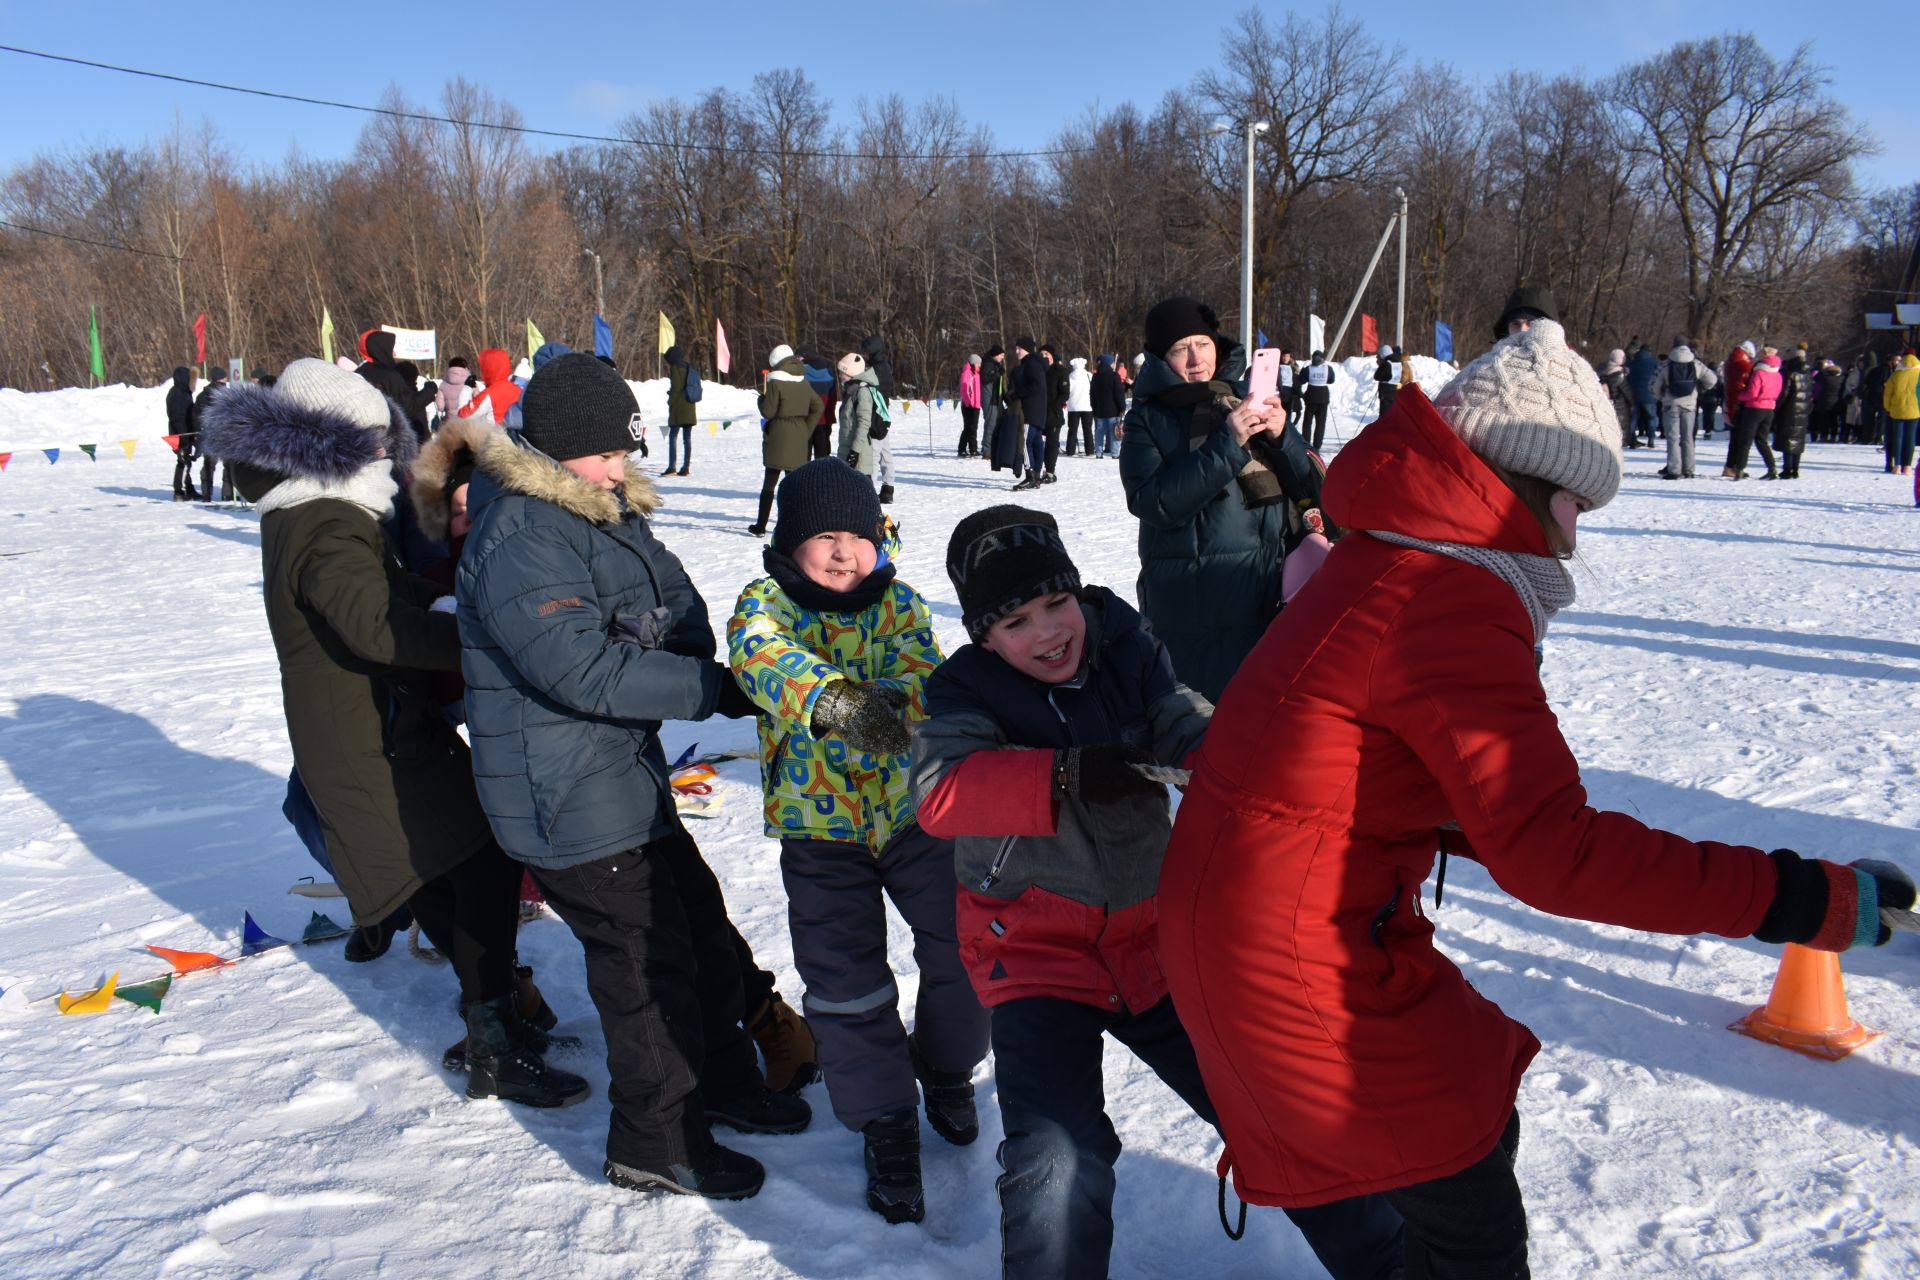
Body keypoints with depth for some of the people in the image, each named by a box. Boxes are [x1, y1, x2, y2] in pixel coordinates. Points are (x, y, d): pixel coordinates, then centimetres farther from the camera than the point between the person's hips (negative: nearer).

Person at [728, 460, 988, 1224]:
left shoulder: (896, 601, 1)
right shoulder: (767, 602, -7)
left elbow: (919, 663, -17)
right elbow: (759, 655, -29)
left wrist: (890, 703, -41)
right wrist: (833, 700, -48)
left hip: (912, 809, 2)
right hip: (819, 823, -2)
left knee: (961, 948, 9)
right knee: (846, 983, 5)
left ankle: (947, 1069, 38)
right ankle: (885, 1121, 25)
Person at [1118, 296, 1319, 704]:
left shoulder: (1248, 398, 13)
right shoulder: (1148, 418, 4)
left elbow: (1309, 486, 11)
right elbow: (1154, 502, -13)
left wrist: (1280, 436, -7)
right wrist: (1227, 444, -17)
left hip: (1270, 595, 3)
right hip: (1195, 605, -3)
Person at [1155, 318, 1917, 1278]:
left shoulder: (1388, 562, 9)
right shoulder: (1451, 604, -22)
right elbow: (1550, 853, -27)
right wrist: (1799, 900, -24)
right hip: (1304, 959, -10)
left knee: (1478, 1123, 25)